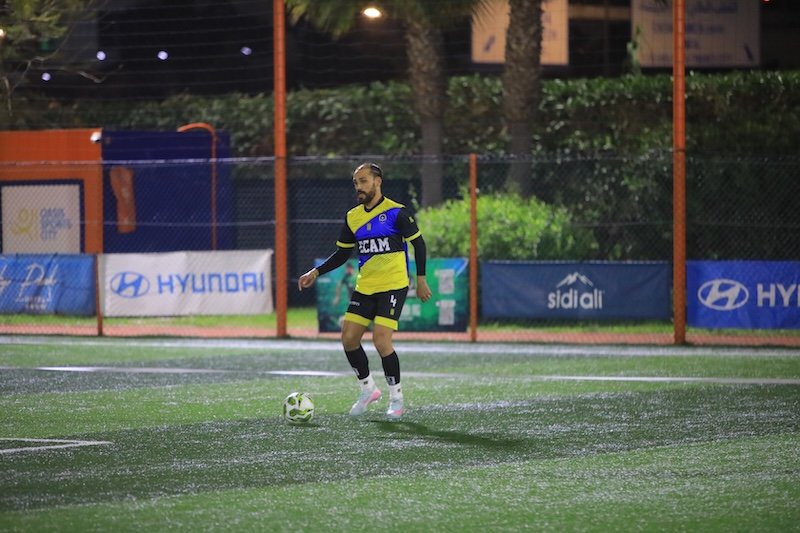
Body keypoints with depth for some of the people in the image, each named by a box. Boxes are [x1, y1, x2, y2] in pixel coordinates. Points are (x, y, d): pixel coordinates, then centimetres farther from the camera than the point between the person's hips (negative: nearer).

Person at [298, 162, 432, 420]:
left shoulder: (396, 212, -9)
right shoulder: (352, 217, 8)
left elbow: (418, 243, -3)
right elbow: (342, 253, 16)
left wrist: (421, 279, -6)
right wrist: (316, 272, 5)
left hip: (393, 286, -6)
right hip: (364, 287, 6)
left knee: (381, 341, -16)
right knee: (348, 339, -1)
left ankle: (396, 398, 1)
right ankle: (368, 389, 20)